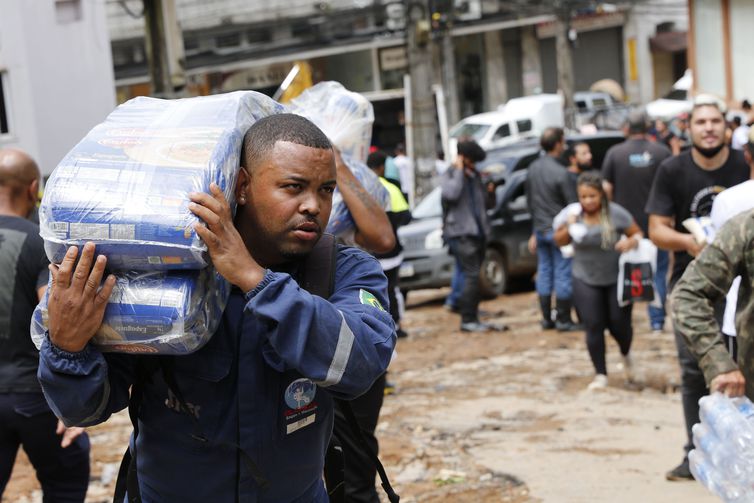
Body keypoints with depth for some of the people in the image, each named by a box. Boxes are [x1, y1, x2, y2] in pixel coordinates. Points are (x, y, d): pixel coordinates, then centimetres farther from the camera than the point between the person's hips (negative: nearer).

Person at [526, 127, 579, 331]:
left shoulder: (533, 169, 5)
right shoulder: (560, 172, -18)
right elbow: (572, 204, -13)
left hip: (540, 229, 7)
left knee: (544, 272, 12)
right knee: (563, 274, -1)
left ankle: (546, 318, 17)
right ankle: (563, 320, 3)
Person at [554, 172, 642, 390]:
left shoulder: (616, 214, -12)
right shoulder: (573, 213, -6)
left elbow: (638, 233, -3)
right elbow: (559, 241, 5)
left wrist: (631, 242, -26)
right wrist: (568, 227, -16)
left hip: (616, 279, -1)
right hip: (585, 281, 1)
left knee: (619, 324, 2)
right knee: (593, 327, 0)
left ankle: (626, 355, 36)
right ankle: (600, 374, 12)